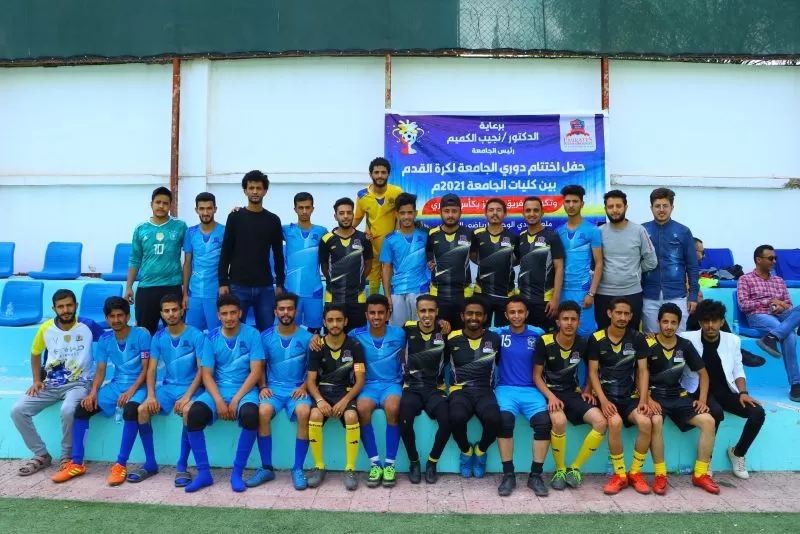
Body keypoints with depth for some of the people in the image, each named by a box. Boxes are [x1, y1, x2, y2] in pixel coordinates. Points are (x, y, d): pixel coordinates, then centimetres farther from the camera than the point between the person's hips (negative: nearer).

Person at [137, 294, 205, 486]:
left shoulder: (196, 335, -9)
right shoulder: (158, 337, 5)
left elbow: (202, 370, -11)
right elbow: (151, 369, 4)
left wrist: (187, 396, -22)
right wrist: (151, 395, -12)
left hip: (191, 387, -5)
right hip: (168, 386, 5)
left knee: (188, 410, -35)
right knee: (142, 410, -20)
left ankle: (182, 466, -20)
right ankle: (150, 463, -3)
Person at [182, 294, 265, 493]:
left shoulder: (252, 335, -4)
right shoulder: (211, 337, 3)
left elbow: (256, 372, -9)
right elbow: (206, 374, 0)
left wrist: (236, 400, -17)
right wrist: (219, 401, -16)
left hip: (244, 388, -2)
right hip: (218, 389, 3)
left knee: (250, 415, -34)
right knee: (194, 414, -26)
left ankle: (237, 473, -16)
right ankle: (204, 473, -10)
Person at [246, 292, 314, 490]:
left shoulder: (306, 337, 0)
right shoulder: (266, 336, 4)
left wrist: (304, 387, -11)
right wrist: (263, 387, -5)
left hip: (298, 389, -1)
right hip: (273, 388, 2)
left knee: (304, 412, -33)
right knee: (263, 412, -31)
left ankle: (298, 469, -18)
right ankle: (266, 468, -14)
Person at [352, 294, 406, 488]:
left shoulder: (399, 334, -1)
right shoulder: (357, 335, -1)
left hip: (392, 384, -1)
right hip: (369, 384, 1)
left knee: (392, 408, -35)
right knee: (362, 408, -33)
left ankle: (390, 463, -18)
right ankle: (374, 463, -17)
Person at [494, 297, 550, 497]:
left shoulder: (537, 335, 5)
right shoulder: (499, 334, 4)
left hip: (531, 389, 1)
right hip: (506, 388, -1)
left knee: (544, 422, -26)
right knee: (505, 420, -30)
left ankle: (535, 475, -9)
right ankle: (508, 474, -16)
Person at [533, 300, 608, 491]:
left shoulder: (583, 343, -2)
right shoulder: (545, 342, -12)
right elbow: (537, 375, -6)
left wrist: (588, 391, 0)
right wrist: (551, 397, -21)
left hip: (573, 392, 4)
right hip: (550, 392, -4)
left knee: (601, 422, -21)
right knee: (559, 421, -36)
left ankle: (575, 468, -4)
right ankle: (560, 469, -9)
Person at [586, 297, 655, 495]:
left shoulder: (638, 339, 4)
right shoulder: (596, 339, -3)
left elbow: (643, 371, 4)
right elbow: (593, 372, -3)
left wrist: (643, 400, -9)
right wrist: (603, 400, -16)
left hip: (630, 395, 3)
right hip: (606, 395, -2)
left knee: (646, 423, -27)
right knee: (615, 422, -33)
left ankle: (635, 473, -5)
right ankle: (619, 475, -12)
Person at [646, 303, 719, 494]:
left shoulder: (685, 345, 6)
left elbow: (703, 373, 13)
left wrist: (702, 399, 0)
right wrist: (648, 399, -21)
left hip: (678, 395, 4)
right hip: (655, 394, -4)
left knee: (709, 421, -16)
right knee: (656, 422, -35)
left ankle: (700, 474, -3)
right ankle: (660, 475, -20)